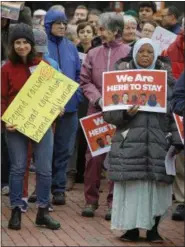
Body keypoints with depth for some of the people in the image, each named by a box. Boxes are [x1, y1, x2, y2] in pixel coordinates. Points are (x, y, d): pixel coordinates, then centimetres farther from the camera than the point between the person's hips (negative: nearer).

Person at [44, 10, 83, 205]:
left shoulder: (71, 48, 10)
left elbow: (78, 75, 15)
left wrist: (77, 96, 2)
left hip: (69, 105, 4)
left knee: (64, 149, 6)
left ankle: (58, 188, 13)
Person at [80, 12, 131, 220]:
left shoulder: (128, 53, -2)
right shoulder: (93, 54, 7)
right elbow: (85, 81, 6)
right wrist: (98, 99, -9)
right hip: (96, 111, 2)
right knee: (93, 156, 2)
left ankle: (114, 202, 11)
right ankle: (90, 200, 12)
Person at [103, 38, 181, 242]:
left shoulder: (166, 78, 10)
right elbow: (108, 112, 4)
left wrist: (176, 139, -1)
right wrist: (125, 113, -15)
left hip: (158, 142, 1)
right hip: (130, 141, -1)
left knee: (157, 185, -1)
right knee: (131, 185, -4)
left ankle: (153, 228, 11)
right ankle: (132, 228, 7)